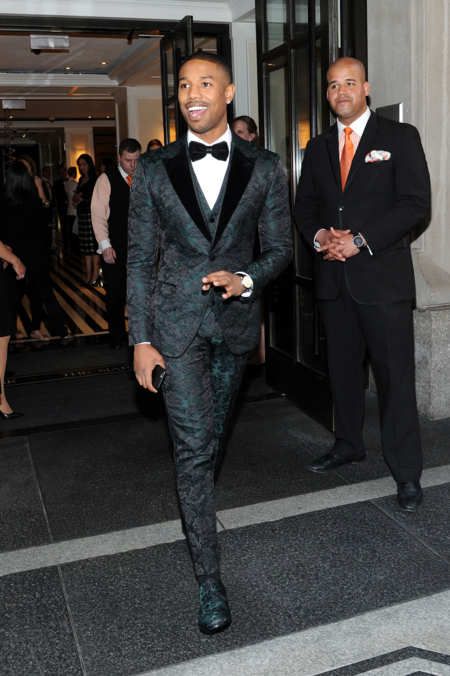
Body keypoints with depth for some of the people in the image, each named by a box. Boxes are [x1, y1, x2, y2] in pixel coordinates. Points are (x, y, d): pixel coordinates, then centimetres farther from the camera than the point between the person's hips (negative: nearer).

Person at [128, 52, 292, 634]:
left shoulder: (264, 169, 1)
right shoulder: (154, 169, 0)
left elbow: (279, 247, 5)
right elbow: (140, 257, 0)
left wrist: (246, 279, -16)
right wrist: (141, 339, -5)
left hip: (236, 320, 2)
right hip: (176, 322, -2)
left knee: (212, 434, 18)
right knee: (193, 445, -6)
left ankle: (196, 501, 48)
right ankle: (209, 579, 4)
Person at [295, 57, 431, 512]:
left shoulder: (400, 137, 0)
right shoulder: (318, 148, 15)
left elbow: (416, 203, -8)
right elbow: (304, 206, 16)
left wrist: (360, 241, -16)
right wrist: (320, 236, -6)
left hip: (382, 276, -5)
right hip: (333, 278, 5)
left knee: (395, 374, -3)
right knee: (343, 368, 14)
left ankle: (406, 471, 6)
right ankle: (348, 444, 31)